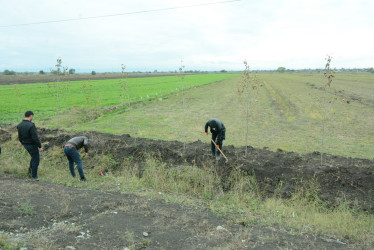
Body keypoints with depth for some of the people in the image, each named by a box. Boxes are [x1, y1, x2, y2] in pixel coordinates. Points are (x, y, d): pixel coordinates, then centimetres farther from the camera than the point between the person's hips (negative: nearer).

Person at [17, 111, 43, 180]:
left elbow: (19, 137, 9)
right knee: (36, 160, 7)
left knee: (34, 157, 28)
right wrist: (40, 146, -17)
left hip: (25, 145, 8)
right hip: (32, 145, -8)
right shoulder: (31, 125, -25)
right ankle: (34, 176, 15)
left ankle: (30, 171, 30)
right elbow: (35, 138, -25)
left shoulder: (19, 125, -1)